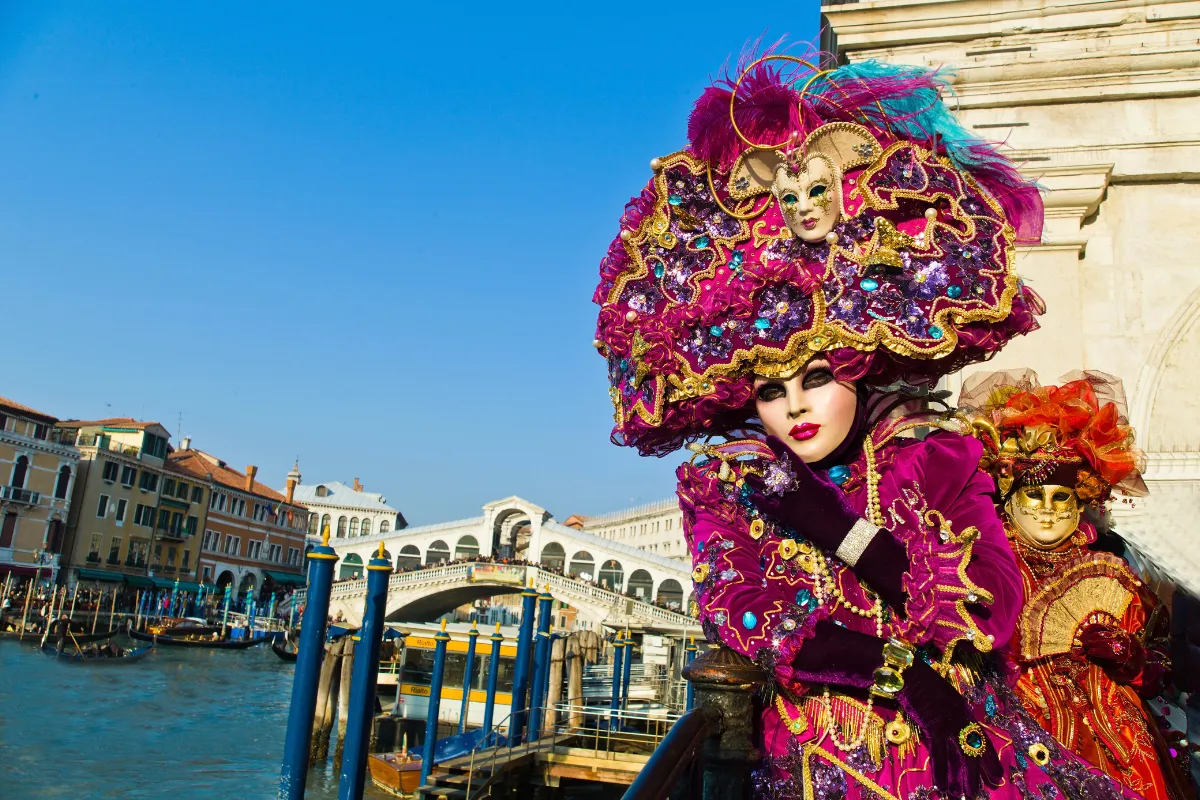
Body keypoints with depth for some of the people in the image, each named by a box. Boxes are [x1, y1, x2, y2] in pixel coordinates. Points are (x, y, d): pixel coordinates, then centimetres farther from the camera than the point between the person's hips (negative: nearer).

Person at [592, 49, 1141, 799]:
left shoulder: (935, 457, 5)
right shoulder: (724, 487, 3)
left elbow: (989, 609, -5)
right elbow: (745, 614, -9)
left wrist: (837, 527, -11)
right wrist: (906, 675, -16)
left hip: (967, 736, 1)